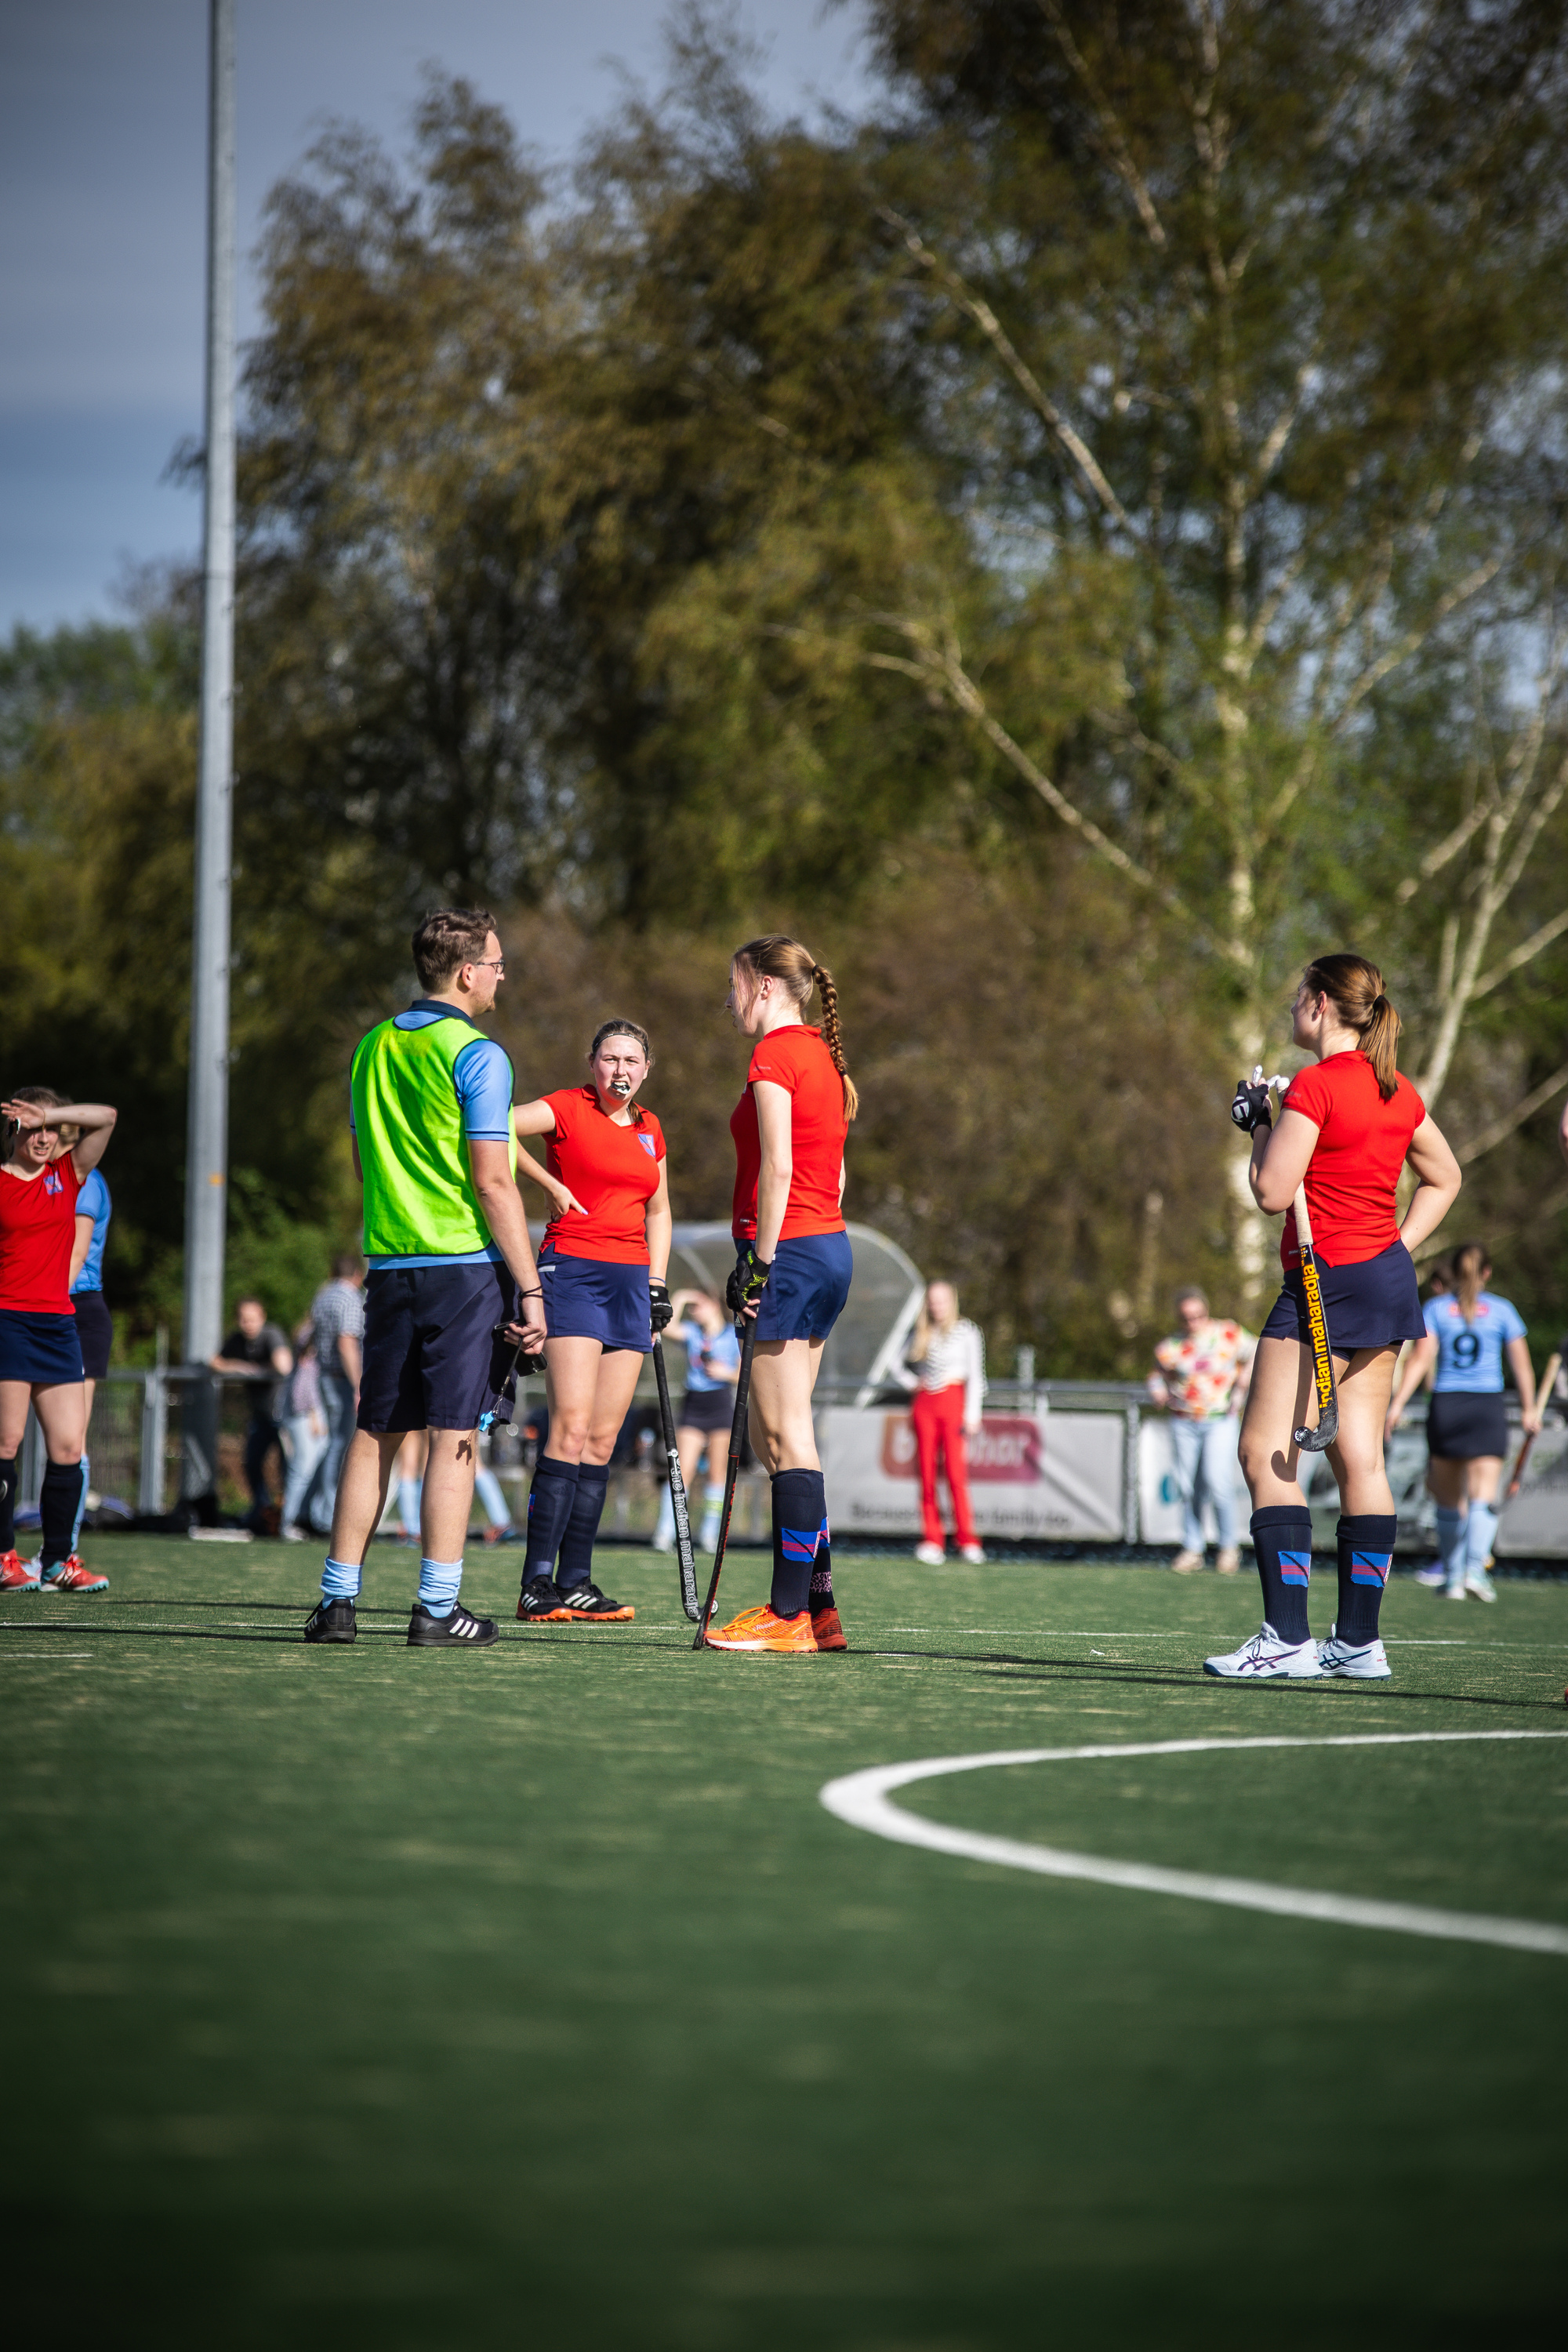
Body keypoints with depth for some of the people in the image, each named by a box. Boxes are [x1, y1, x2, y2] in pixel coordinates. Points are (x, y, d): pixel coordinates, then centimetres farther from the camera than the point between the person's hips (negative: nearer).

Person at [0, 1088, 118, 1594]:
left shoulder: (70, 1174, 11)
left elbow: (105, 1117, 2)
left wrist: (50, 1115, -6)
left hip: (59, 1323, 5)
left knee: (70, 1447, 1)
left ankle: (59, 1559, 9)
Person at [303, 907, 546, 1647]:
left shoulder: (371, 1048, 12)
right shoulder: (475, 1054, -10)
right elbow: (491, 1182, -14)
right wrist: (530, 1289, -12)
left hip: (389, 1261, 6)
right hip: (466, 1264, -6)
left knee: (374, 1434, 10)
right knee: (455, 1436, -3)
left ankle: (337, 1600, 10)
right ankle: (437, 1610, -3)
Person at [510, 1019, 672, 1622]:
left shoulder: (649, 1130, 16)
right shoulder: (567, 1109, -2)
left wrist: (657, 1285, 16)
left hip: (630, 1279, 6)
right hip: (572, 1270, -6)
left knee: (603, 1440, 2)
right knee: (571, 1429, -16)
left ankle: (575, 1581, 4)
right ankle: (537, 1584, -16)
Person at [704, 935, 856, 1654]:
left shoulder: (775, 1056, -10)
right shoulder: (822, 1055, 17)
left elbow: (778, 1169, -18)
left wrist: (761, 1262, -16)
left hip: (790, 1248, -9)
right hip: (830, 1245, 9)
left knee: (787, 1435, -8)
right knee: (772, 1437, 12)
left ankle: (792, 1614, -8)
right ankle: (816, 1603, 12)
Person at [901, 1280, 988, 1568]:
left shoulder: (967, 1331, 5)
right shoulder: (921, 1334, 14)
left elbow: (976, 1376, 2)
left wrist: (972, 1415, -6)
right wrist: (912, 1382, 6)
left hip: (952, 1401, -4)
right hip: (924, 1404, 4)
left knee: (956, 1473, -11)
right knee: (927, 1475, -1)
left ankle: (968, 1542, -8)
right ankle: (931, 1542, -1)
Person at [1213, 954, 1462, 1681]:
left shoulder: (1314, 1086, -14)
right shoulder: (1398, 1093, 11)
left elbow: (1273, 1193, -15)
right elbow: (1444, 1177, 23)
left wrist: (1258, 1124, 1)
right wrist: (1398, 1249, 17)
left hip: (1326, 1284, -9)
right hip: (1387, 1281, 9)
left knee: (1266, 1453, -7)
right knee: (1360, 1459, 9)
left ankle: (1287, 1638, -14)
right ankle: (1359, 1639, 10)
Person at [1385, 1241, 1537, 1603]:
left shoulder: (1436, 1308, 5)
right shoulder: (1502, 1310, 5)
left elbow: (1420, 1359, -6)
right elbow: (1522, 1365, 5)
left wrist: (1397, 1403, -10)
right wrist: (1528, 1409, 16)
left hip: (1444, 1407, 1)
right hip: (1488, 1409, -1)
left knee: (1449, 1501, 13)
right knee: (1483, 1497, -8)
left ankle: (1453, 1577, 18)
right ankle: (1476, 1567, -28)